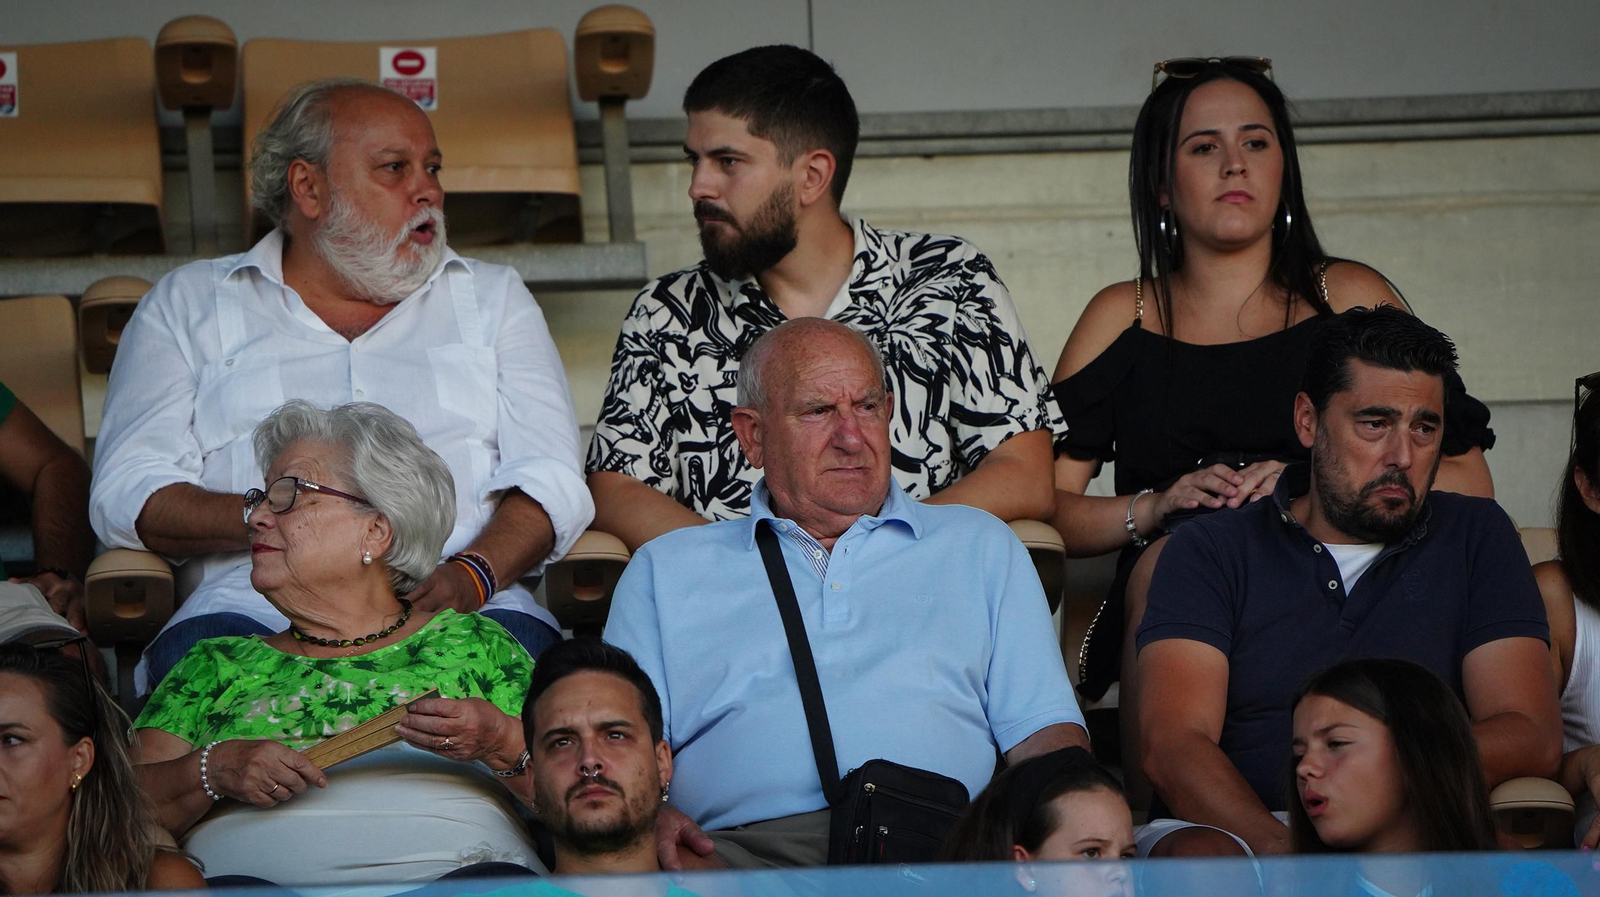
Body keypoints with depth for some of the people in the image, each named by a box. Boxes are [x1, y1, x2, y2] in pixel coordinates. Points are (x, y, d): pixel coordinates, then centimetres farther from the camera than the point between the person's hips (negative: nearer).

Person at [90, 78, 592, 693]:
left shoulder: (493, 298, 25)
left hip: (454, 603, 1)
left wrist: (473, 573, -13)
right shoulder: (189, 306, 19)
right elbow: (126, 494, 7)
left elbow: (552, 480, 10)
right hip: (256, 596, -1)